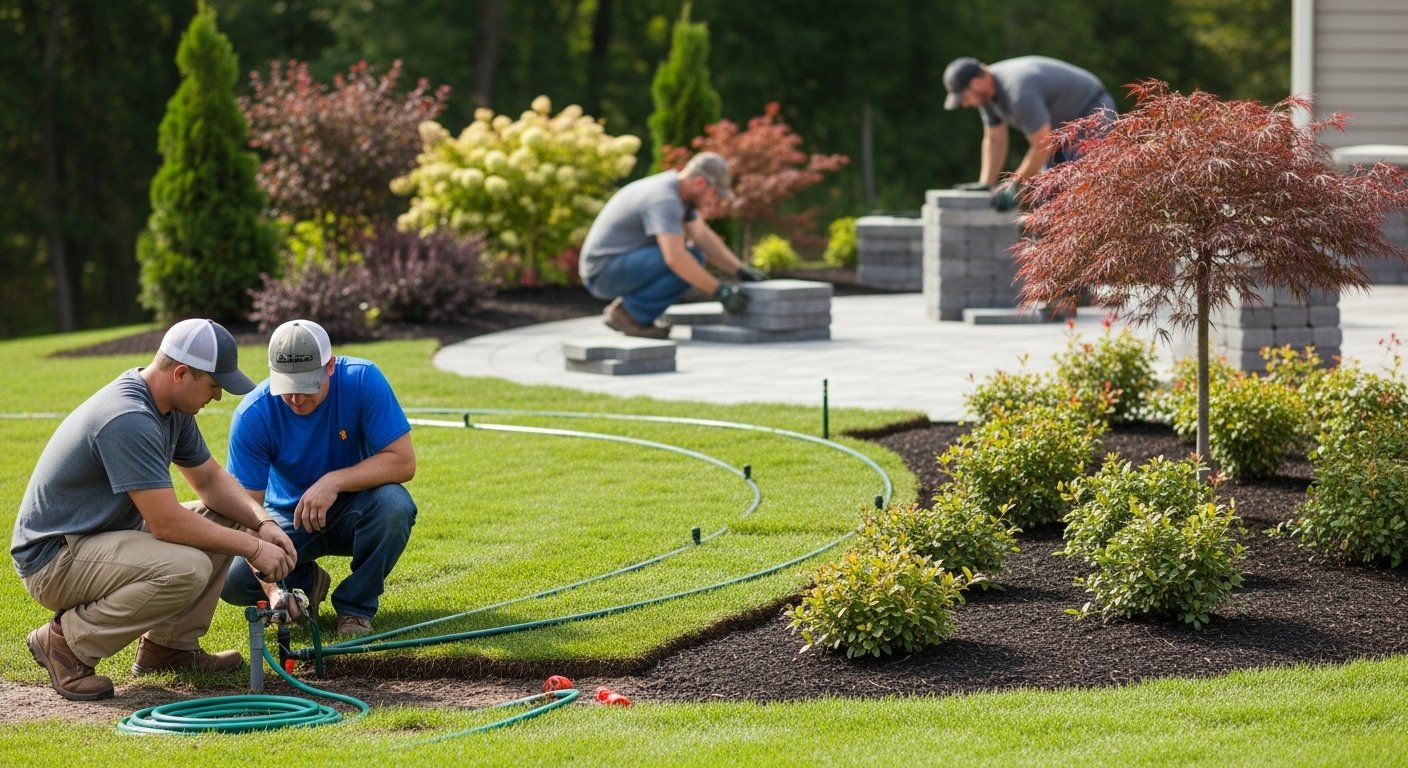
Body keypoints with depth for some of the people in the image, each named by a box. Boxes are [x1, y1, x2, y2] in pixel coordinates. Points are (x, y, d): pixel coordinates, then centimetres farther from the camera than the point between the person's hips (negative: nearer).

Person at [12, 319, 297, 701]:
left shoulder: (171, 407, 4)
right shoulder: (128, 419, -28)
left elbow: (210, 479, 15)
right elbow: (167, 523, -28)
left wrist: (262, 524, -3)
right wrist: (252, 548, -19)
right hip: (52, 559, -10)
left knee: (225, 522, 6)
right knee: (186, 568, -31)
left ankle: (169, 644, 10)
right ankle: (67, 640, -13)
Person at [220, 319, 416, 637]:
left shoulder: (363, 380, -23)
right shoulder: (252, 416, -22)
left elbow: (403, 461, -24)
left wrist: (334, 481, -38)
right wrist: (270, 587, -35)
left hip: (353, 512, 0)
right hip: (288, 517, 0)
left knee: (394, 504, -35)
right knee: (232, 580, -26)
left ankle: (356, 605, -10)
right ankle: (306, 581, 9)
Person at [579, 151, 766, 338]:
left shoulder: (679, 189, 8)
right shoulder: (664, 199, -24)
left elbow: (704, 238, 11)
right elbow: (676, 258, -34)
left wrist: (741, 271, 1)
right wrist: (720, 291, -28)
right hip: (605, 272, -10)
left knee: (694, 257, 11)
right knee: (685, 266, -23)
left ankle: (625, 310, 7)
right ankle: (628, 313, -10)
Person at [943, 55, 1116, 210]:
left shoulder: (1019, 94, -35)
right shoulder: (986, 91, -5)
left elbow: (1042, 146, -29)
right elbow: (994, 140, 4)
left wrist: (1014, 186, -19)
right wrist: (985, 184, -5)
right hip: (1066, 124, 10)